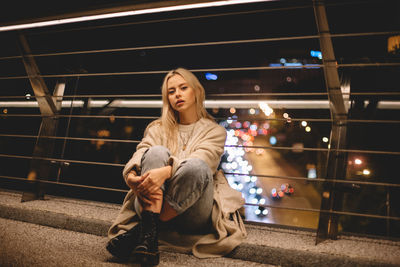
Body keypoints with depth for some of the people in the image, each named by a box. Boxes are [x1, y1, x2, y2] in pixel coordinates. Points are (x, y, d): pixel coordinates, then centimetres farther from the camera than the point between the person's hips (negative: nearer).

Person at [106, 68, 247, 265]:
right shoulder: (158, 128, 19)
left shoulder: (214, 131, 11)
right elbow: (140, 154, -2)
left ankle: (138, 231, -29)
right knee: (157, 152, -24)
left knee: (197, 167, -32)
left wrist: (165, 172, -33)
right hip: (152, 204, 2)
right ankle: (149, 234, -38)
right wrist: (131, 176, -27)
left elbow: (201, 160, -12)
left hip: (191, 214, -2)